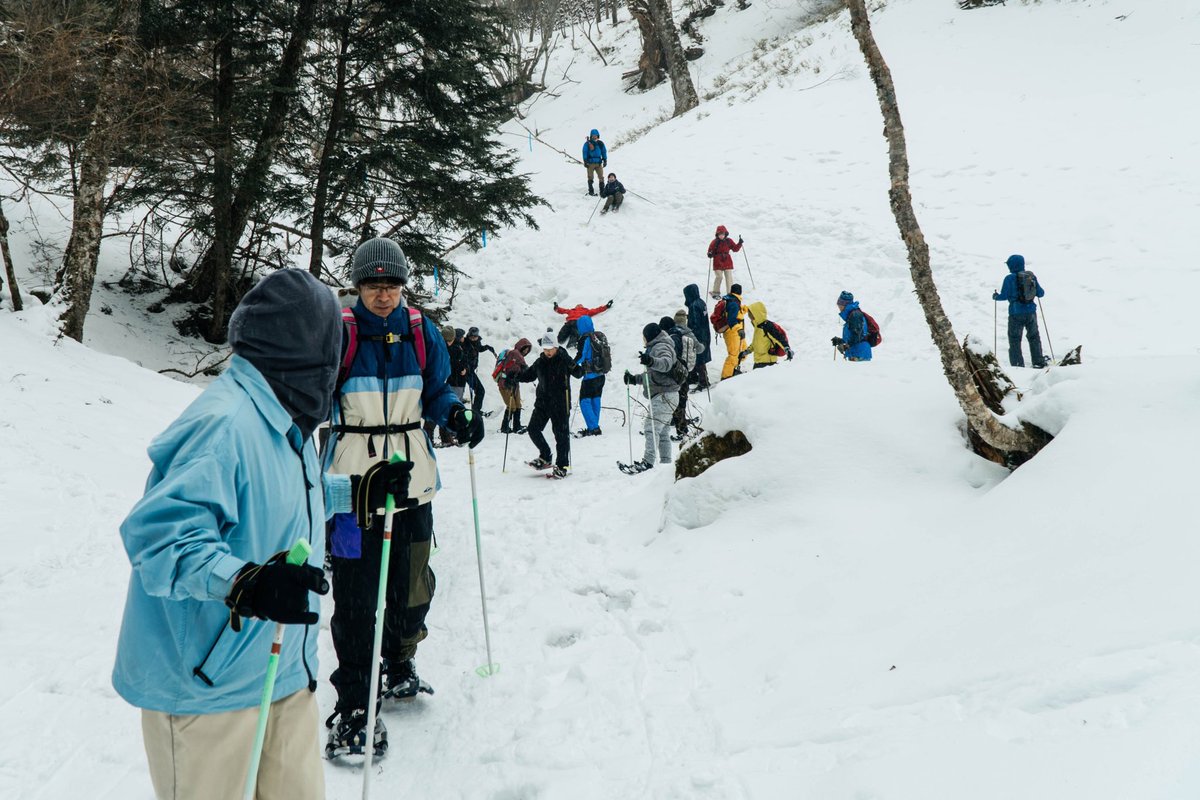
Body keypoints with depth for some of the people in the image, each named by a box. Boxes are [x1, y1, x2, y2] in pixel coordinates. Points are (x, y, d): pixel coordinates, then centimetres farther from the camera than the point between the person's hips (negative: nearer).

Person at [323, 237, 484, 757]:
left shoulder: (420, 332, 5)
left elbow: (436, 391, 14)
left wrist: (455, 416, -5)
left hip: (412, 477, 4)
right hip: (354, 480, -4)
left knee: (413, 582, 14)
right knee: (356, 595, -5)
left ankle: (398, 666, 39)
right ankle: (354, 704, 7)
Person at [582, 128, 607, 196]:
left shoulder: (600, 143, 8)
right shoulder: (587, 143, -3)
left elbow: (604, 152, 14)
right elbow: (585, 152, -2)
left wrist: (605, 160, 8)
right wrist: (585, 162, -7)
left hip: (599, 162, 3)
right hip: (590, 163, -3)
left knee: (601, 177, 1)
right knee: (590, 177, 4)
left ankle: (602, 191, 7)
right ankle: (591, 191, 10)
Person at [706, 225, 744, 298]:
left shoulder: (729, 241, 4)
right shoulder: (714, 242, -5)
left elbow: (735, 249, 10)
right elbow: (710, 251, -1)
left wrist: (739, 243, -5)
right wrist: (710, 254, -23)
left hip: (727, 262, 3)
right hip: (718, 263, -3)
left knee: (729, 278, -1)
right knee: (719, 277, -8)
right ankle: (715, 293, 10)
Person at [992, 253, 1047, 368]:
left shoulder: (1009, 278, -11)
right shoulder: (1032, 276, 3)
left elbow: (1004, 296, -12)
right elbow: (1041, 293, 7)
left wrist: (996, 296, 9)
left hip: (1016, 313, -5)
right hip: (1031, 312, 5)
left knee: (1014, 339, 4)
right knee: (1034, 337, 20)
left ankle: (1018, 364, 0)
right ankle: (1038, 362, 23)